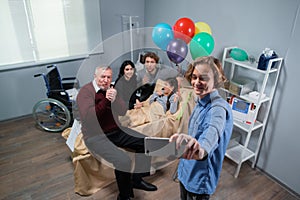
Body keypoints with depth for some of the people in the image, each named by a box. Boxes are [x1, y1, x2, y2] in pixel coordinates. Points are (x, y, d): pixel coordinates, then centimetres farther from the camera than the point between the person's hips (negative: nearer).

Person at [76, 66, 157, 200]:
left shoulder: (109, 89, 9)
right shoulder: (86, 91, -11)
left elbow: (123, 111, -1)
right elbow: (88, 118, -25)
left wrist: (115, 99, -21)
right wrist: (105, 100, -29)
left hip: (116, 131, 8)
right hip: (96, 136, -7)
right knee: (124, 160, -28)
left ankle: (137, 180, 17)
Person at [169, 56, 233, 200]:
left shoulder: (219, 108, -28)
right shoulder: (200, 102, 0)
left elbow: (213, 131, -51)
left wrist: (202, 147, -72)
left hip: (201, 176, -7)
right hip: (186, 170, 8)